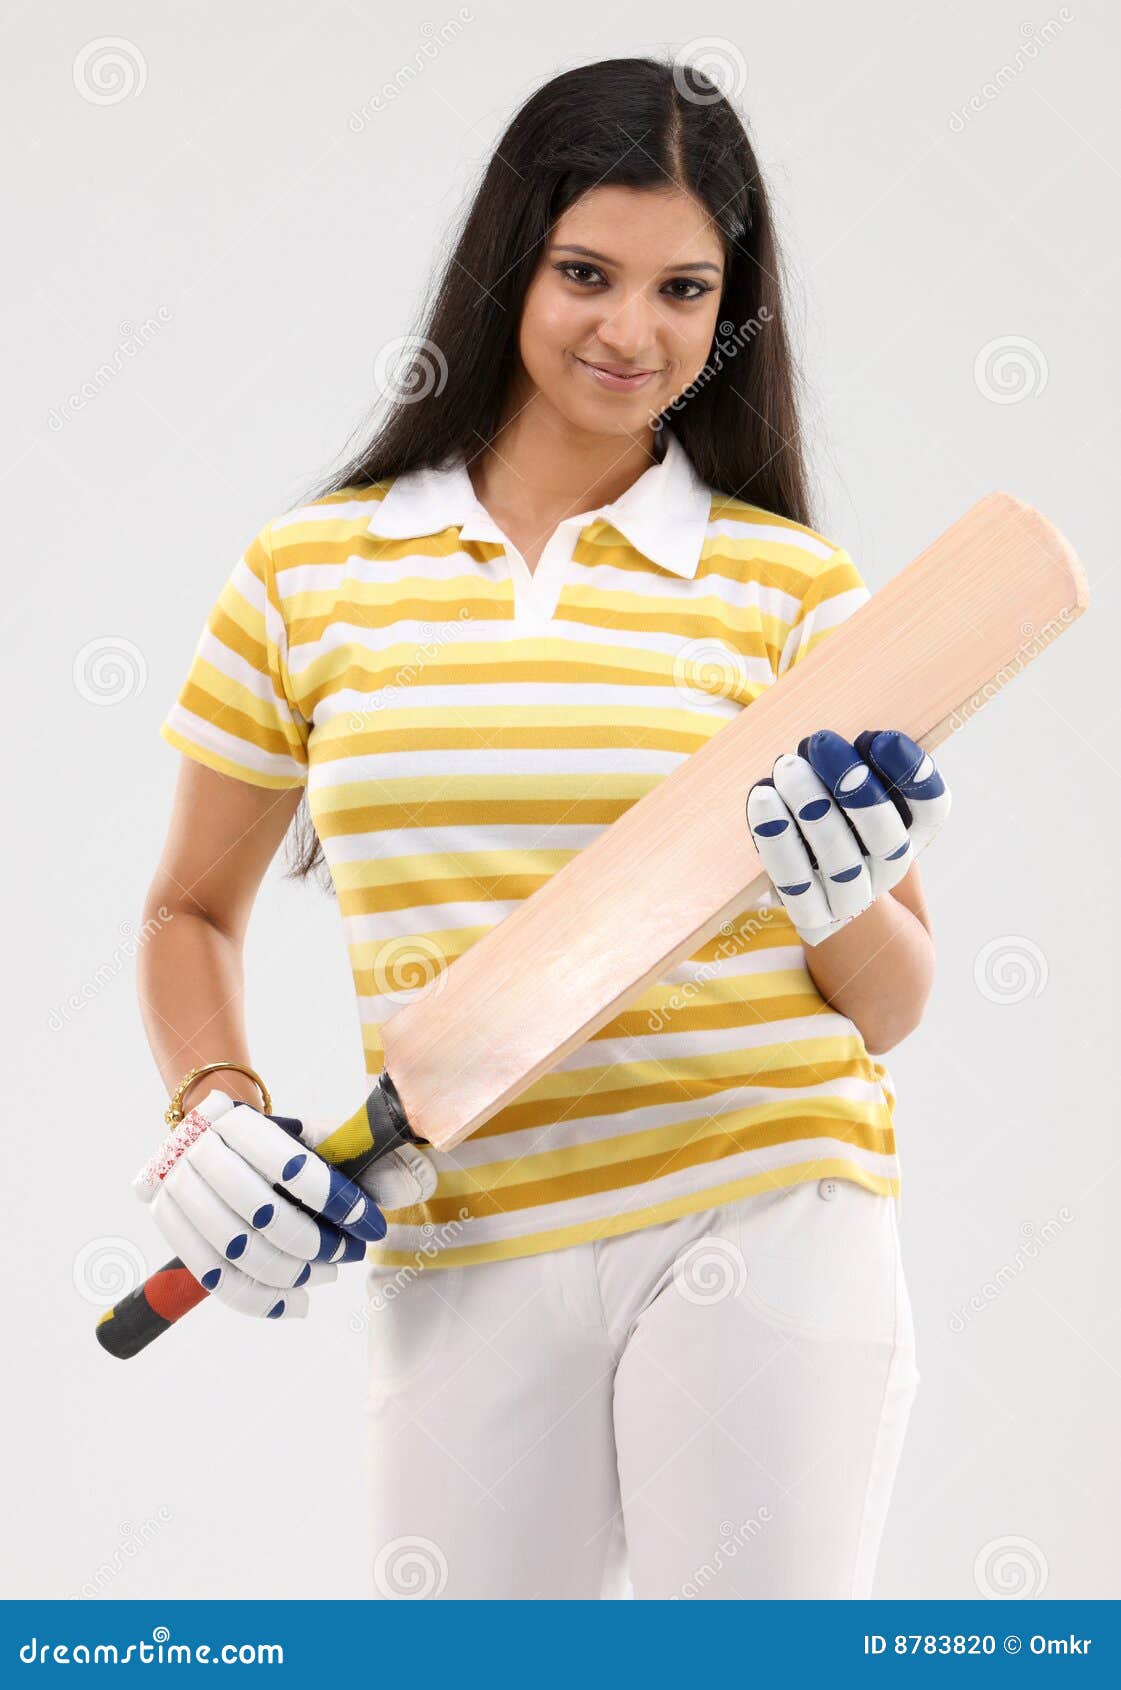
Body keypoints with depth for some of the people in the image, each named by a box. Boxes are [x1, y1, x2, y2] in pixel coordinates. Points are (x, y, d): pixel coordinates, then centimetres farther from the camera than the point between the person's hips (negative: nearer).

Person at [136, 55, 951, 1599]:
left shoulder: (790, 586, 1)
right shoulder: (309, 574, 5)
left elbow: (895, 1007, 4)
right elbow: (194, 912, 16)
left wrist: (844, 893, -17)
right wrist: (219, 1118, -1)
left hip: (765, 1224, -1)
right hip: (455, 1259, 2)